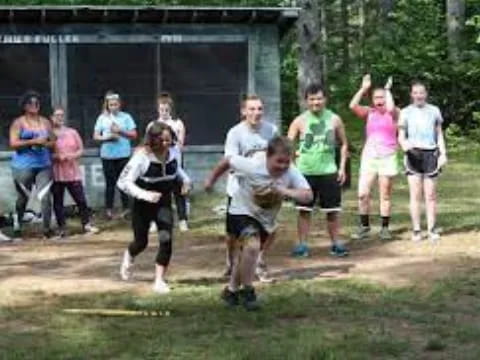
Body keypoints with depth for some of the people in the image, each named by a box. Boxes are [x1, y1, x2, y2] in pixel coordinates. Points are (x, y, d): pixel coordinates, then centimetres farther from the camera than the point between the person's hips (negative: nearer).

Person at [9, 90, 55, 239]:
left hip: (44, 165, 2)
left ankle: (47, 228, -9)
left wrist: (45, 143, -8)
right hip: (23, 166, -2)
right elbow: (13, 143, -10)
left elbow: (53, 142, 15)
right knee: (23, 198, 10)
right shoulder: (18, 123, 0)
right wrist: (33, 141, -18)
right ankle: (17, 227, 30)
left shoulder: (45, 122, 11)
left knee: (45, 196, -12)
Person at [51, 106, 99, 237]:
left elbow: (81, 149, 10)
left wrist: (73, 155, -9)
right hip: (56, 174, -2)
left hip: (73, 173, 2)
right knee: (58, 202, 4)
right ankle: (61, 228, 11)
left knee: (81, 199, 2)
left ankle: (86, 224, 12)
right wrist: (56, 156, -19)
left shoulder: (72, 132, 6)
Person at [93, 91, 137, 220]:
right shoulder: (102, 118, 6)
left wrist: (120, 131, -12)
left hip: (123, 154, -1)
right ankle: (109, 209, 9)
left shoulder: (126, 117, 3)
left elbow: (134, 135, 2)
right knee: (110, 182, 2)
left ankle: (126, 208, 11)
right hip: (107, 155, 1)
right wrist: (107, 138, -12)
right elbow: (96, 136, 6)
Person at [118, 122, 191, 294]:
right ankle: (128, 257, 50)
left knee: (166, 239, -14)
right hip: (143, 205, -3)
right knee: (141, 242, 12)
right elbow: (124, 182, -25)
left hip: (164, 204, 3)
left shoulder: (174, 152, -10)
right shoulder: (142, 157, -26)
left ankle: (159, 280, -2)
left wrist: (185, 179, -8)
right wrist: (144, 194, -39)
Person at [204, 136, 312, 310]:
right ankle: (247, 291, -11)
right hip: (242, 212, -5)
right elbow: (227, 160, -13)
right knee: (252, 246, -29)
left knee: (245, 256, 20)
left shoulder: (291, 173, -23)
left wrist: (287, 192, -47)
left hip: (265, 219, 5)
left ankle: (232, 290, 43)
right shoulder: (251, 166, -29)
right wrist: (211, 180, 0)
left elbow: (308, 195, -32)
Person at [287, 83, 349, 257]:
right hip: (305, 172, 0)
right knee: (304, 210, 2)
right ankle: (302, 244, 8)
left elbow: (343, 144, 10)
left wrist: (342, 167, 2)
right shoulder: (300, 121, -1)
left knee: (332, 210, 4)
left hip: (328, 171, 1)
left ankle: (336, 243, 13)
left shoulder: (334, 119, 2)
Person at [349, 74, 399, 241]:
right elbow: (353, 106, -9)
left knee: (385, 195, 2)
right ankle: (364, 227, 8)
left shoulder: (393, 113, 2)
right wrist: (363, 88, -4)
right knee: (362, 194, -4)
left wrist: (387, 90, -9)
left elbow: (390, 108, -23)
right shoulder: (369, 113, 7)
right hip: (369, 157, 2)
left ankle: (384, 228, 11)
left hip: (387, 157, -2)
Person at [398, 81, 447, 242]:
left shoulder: (434, 111, 10)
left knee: (430, 195, 1)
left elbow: (439, 134, 14)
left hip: (430, 154, 1)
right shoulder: (406, 112, 5)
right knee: (415, 195, -2)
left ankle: (432, 229, 6)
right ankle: (416, 230, 2)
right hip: (413, 154, -1)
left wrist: (443, 153, 4)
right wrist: (404, 144, -20)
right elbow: (401, 136, 3)